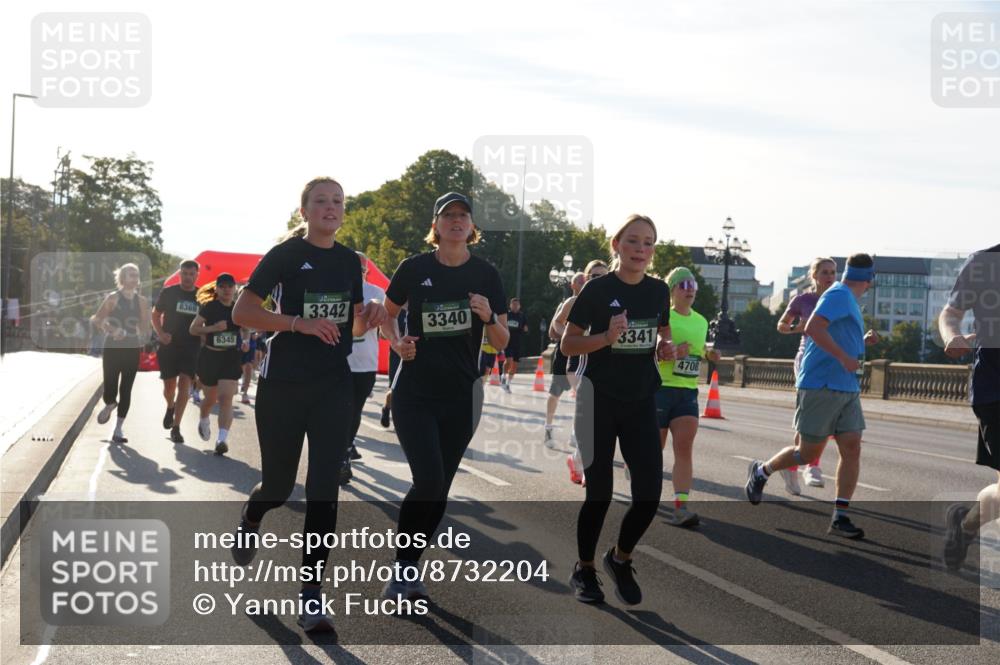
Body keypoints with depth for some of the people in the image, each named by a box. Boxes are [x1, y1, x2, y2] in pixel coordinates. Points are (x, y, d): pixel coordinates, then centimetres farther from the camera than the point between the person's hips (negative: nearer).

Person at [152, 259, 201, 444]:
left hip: (191, 348, 0)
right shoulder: (169, 293, 1)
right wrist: (160, 333, -8)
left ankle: (176, 428, -7)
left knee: (184, 385, -11)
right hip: (169, 345, 0)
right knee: (169, 385, 7)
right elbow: (156, 314, 8)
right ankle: (170, 407, 42)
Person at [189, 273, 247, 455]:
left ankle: (222, 439, -22)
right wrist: (213, 328, -20)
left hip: (231, 358, 1)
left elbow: (245, 329, 19)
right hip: (210, 356, -1)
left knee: (226, 398, -14)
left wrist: (246, 341, -1)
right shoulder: (209, 307, -5)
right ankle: (203, 421, 48)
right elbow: (193, 329, -5)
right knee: (211, 398, 15)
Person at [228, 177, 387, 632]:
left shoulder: (349, 261, 11)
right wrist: (299, 322, -21)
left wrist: (368, 318, -4)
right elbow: (241, 312, -10)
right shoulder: (285, 254, -4)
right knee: (278, 484, 7)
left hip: (333, 387, 3)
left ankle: (311, 598, -4)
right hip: (282, 385, -3)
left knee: (324, 488, -7)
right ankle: (250, 521, 46)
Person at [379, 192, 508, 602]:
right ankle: (401, 567, 1)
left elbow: (501, 343, 3)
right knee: (428, 481, -16)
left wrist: (489, 318, -17)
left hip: (461, 397, 3)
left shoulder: (486, 275, 1)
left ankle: (408, 568, 21)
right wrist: (397, 342, -8)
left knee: (439, 489, 7)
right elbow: (386, 315, 12)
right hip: (415, 394, -2)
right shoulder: (414, 269, -3)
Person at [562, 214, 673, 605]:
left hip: (641, 401, 4)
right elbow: (568, 345, -7)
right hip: (600, 400, -4)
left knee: (649, 491, -4)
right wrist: (607, 337, -23)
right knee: (599, 492, 0)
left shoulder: (658, 290, 4)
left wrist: (665, 349, -2)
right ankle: (584, 570, 20)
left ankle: (620, 559, 22)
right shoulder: (598, 289, -9)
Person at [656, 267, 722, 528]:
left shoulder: (701, 322, 13)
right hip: (660, 388, -4)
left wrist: (708, 354, 7)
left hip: (688, 392, 4)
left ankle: (680, 507, -17)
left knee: (684, 448, -11)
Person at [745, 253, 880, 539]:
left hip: (848, 389, 9)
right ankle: (761, 471, 25)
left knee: (852, 448, -3)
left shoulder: (848, 300, 19)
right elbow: (813, 327, -25)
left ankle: (840, 517, -3)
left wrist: (863, 342, 18)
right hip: (821, 386, -9)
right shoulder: (839, 295, -11)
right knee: (808, 453, 0)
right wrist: (845, 357, -26)